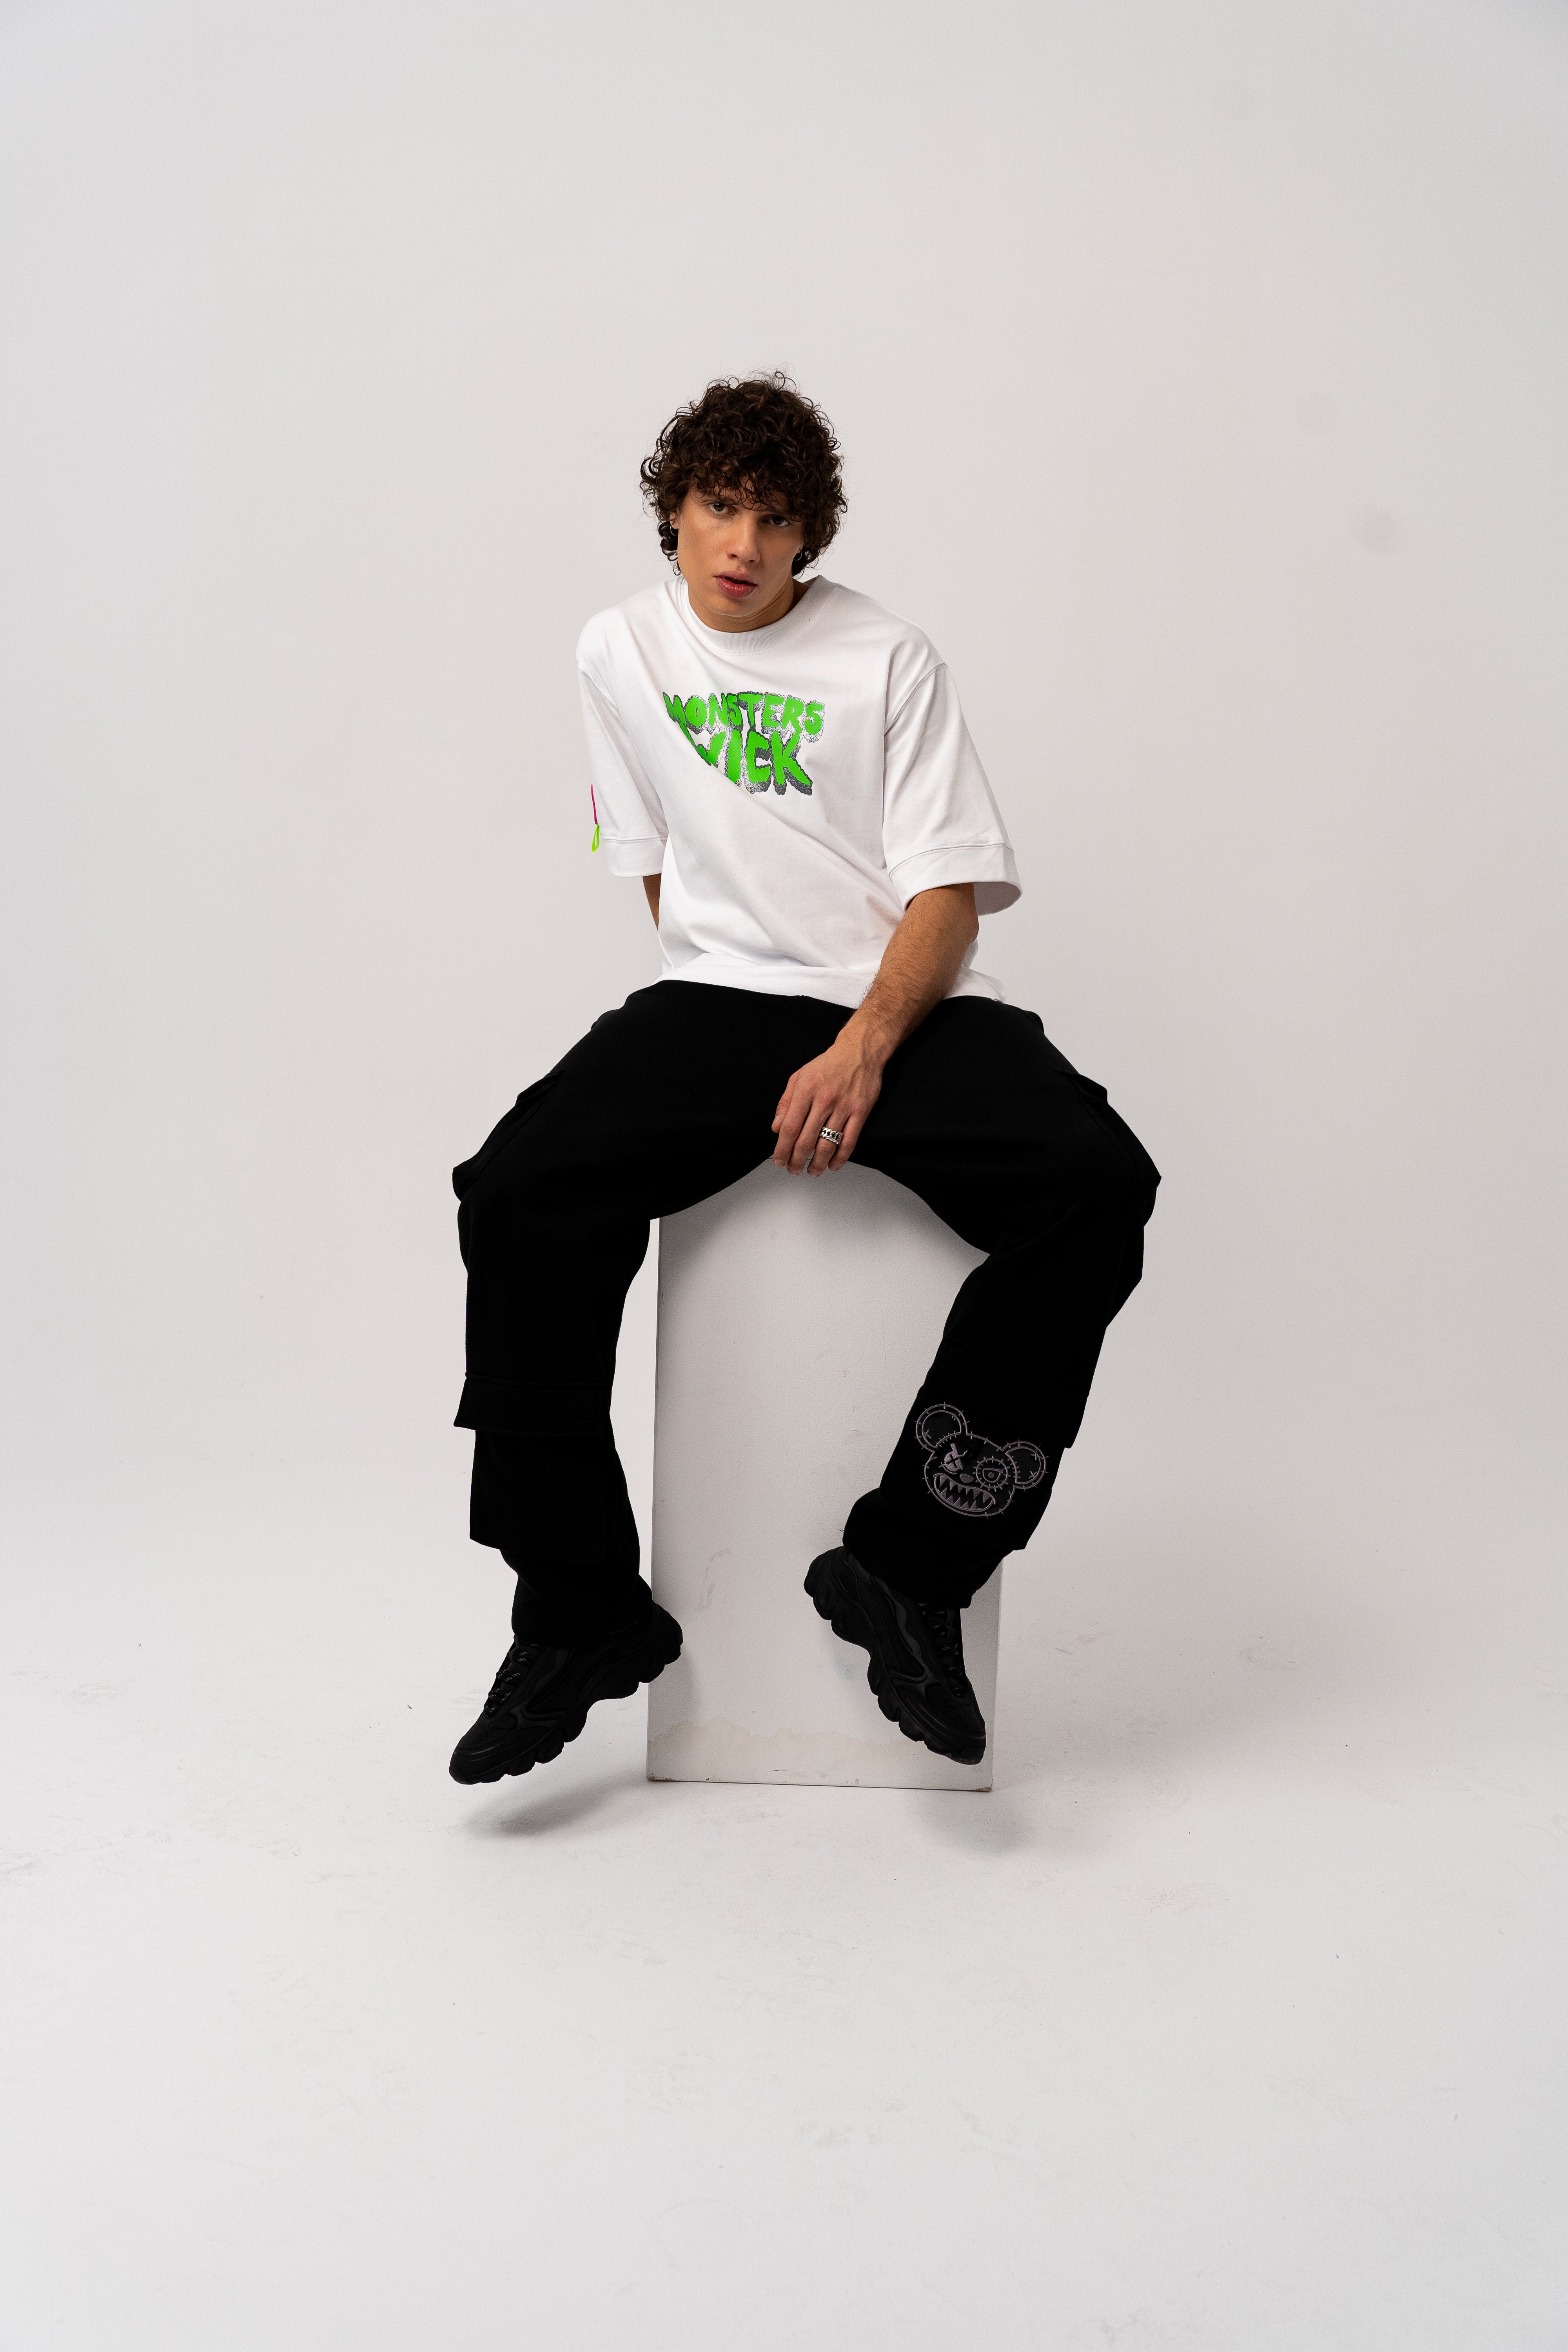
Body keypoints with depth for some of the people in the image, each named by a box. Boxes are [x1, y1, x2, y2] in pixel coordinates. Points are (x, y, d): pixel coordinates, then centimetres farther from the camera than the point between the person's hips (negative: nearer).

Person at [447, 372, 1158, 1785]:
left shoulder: (887, 657, 5)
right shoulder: (621, 651, 15)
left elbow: (951, 892, -3)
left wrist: (865, 1048, -20)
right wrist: (724, 1004, 5)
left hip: (908, 1007, -1)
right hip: (719, 999, 2)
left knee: (1096, 1184, -29)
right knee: (519, 1192, -26)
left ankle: (905, 1563, -18)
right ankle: (583, 1611, -15)